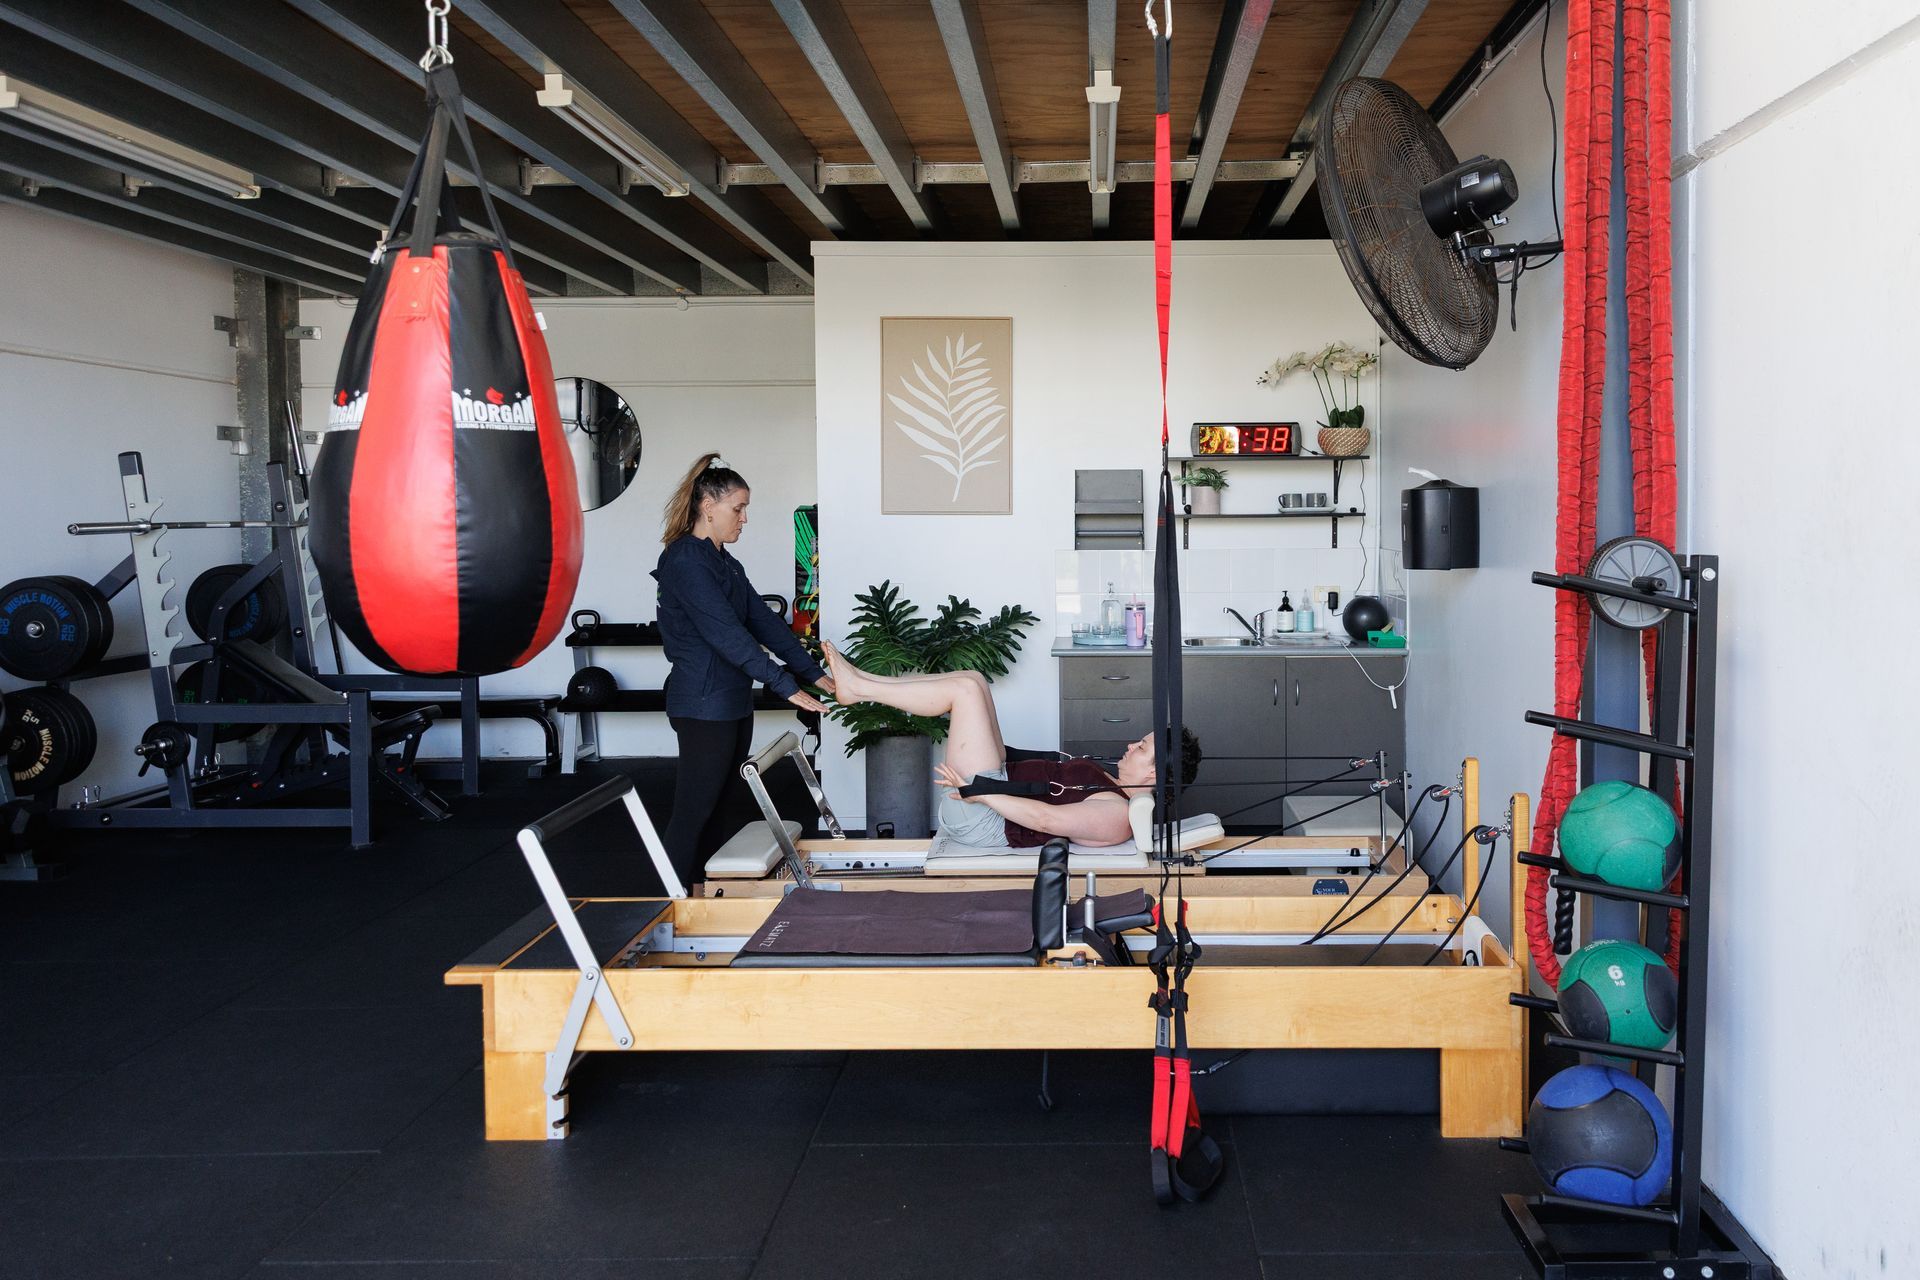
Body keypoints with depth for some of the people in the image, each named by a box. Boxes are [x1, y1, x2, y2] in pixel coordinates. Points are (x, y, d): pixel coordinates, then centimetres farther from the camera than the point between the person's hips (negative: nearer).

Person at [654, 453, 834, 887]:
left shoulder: (725, 564, 14)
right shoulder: (686, 562, -15)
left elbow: (764, 621, 11)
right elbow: (727, 634, -22)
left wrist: (814, 672, 2)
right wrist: (787, 686, -24)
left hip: (733, 702, 9)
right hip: (704, 704, -9)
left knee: (718, 807, 13)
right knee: (693, 814, -5)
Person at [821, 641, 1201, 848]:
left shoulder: (1117, 815, -20)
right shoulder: (1114, 787, 10)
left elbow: (1045, 818, -30)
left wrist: (974, 792, -29)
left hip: (980, 818, -10)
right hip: (999, 782, 10)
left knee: (966, 688, -16)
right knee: (972, 681, 6)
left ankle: (857, 688, -2)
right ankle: (862, 682, 10)